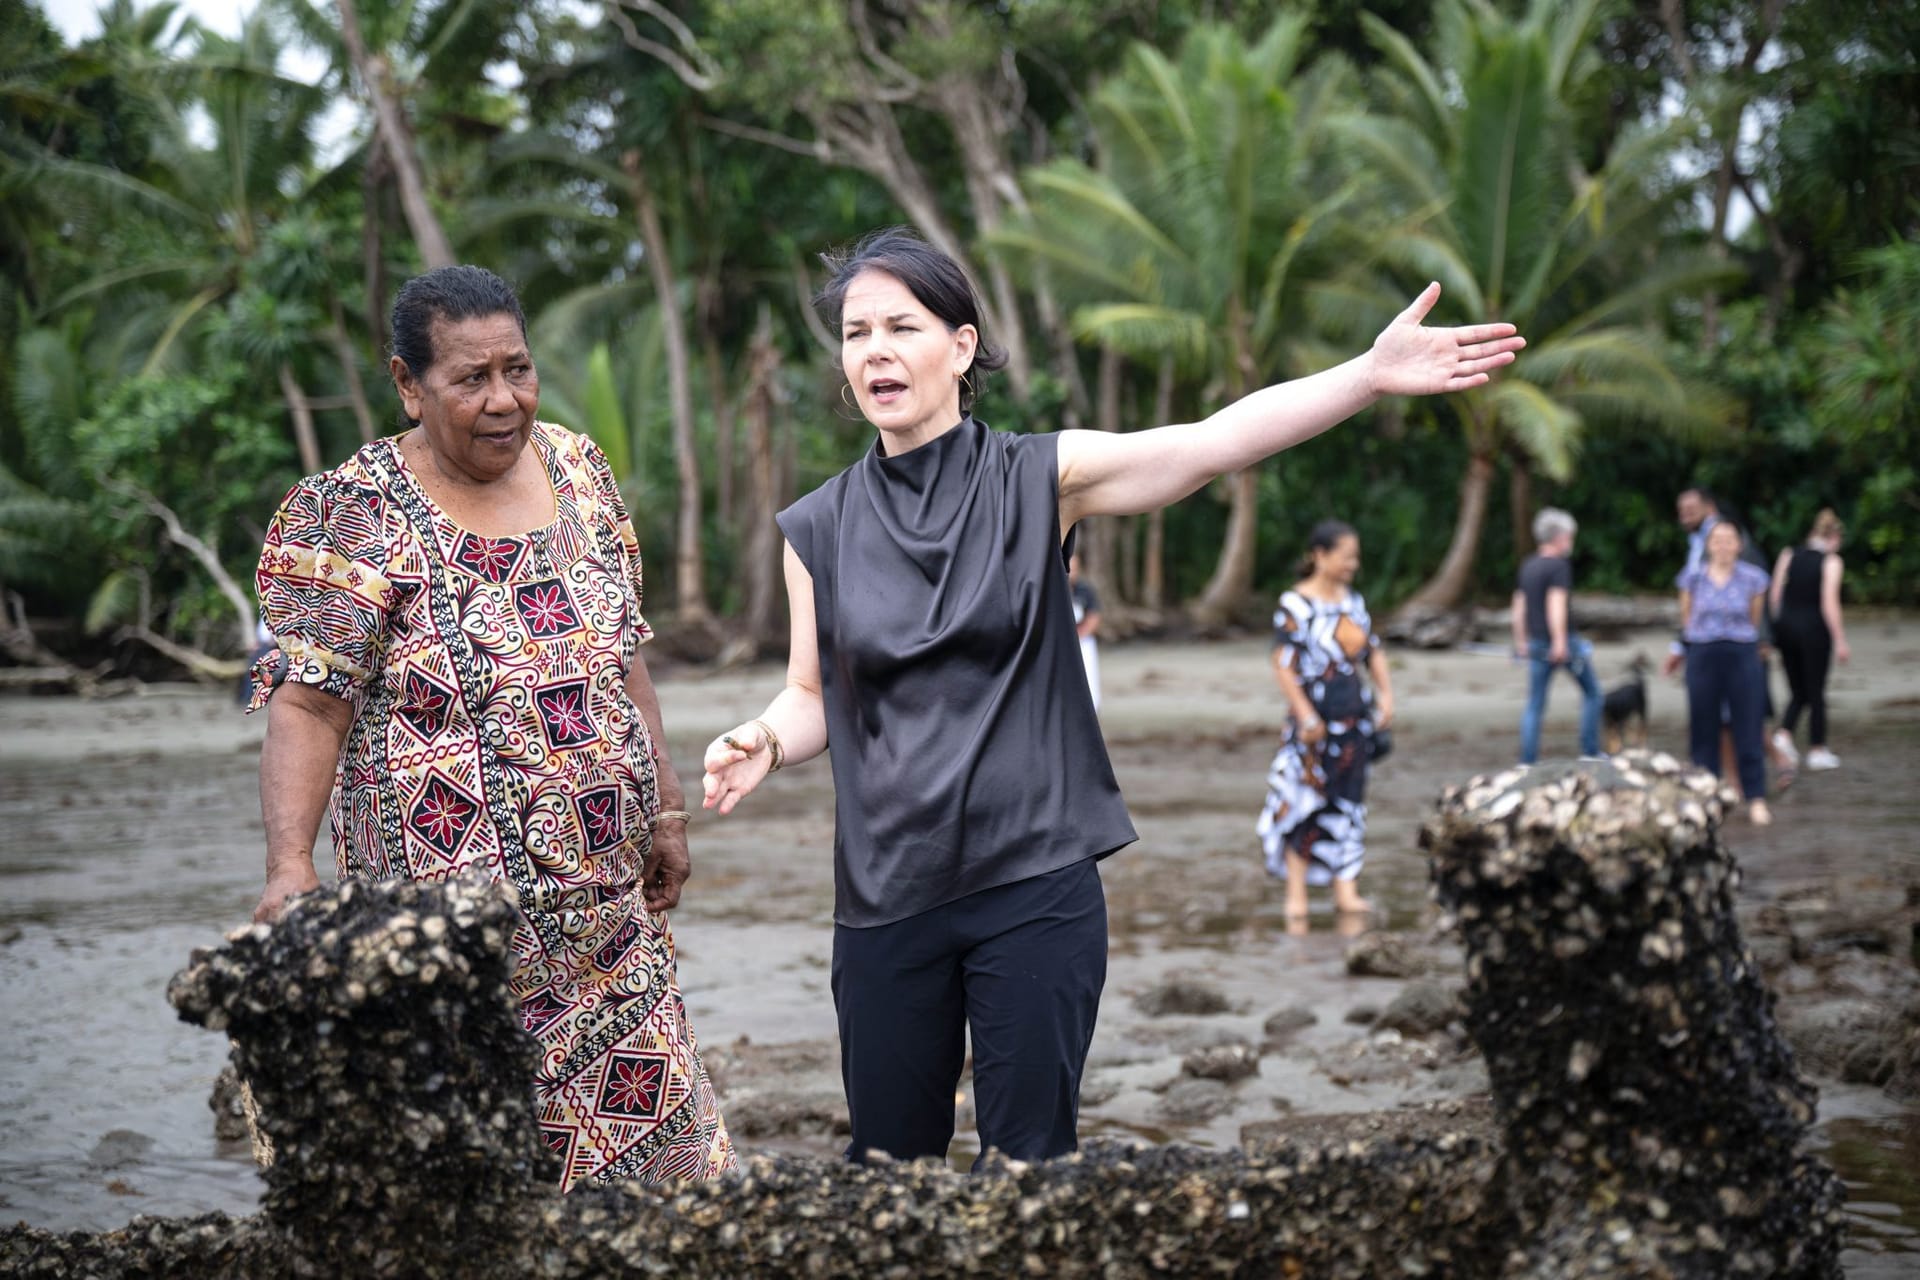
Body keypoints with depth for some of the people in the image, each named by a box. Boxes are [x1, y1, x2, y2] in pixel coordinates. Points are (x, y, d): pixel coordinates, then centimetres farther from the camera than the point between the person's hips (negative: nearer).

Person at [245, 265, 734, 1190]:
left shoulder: (579, 472, 8)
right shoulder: (357, 514, -11)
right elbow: (308, 702, -16)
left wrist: (665, 808, 15)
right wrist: (289, 864, -28)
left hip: (609, 897, 6)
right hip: (452, 897, -6)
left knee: (644, 1118, 11)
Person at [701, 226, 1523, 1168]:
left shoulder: (1039, 479, -3)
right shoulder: (819, 529, 4)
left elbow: (1212, 443, -16)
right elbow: (814, 695, 12)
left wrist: (1371, 375, -28)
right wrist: (763, 743, -11)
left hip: (1034, 884, -2)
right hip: (885, 896, 2)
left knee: (1029, 1150, 3)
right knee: (887, 1152, 11)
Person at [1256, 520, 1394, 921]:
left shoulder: (1354, 601, 10)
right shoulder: (1295, 605, -10)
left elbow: (1373, 651, 16)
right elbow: (1283, 666, -14)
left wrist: (1385, 692, 1)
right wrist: (1306, 716, -20)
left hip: (1354, 715, 6)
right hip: (1315, 718, -6)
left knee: (1349, 802, 6)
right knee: (1305, 802, -2)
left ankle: (1346, 891, 10)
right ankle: (1296, 895, 5)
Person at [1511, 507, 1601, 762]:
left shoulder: (1527, 566, 12)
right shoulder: (1559, 565, -10)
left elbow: (1519, 606, 15)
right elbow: (1556, 604, -20)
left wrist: (1521, 641, 21)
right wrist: (1560, 641, -24)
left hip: (1536, 643, 7)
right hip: (1563, 641, -6)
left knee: (1534, 705, 5)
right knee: (1592, 693, 10)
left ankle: (1527, 762, -1)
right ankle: (1591, 753, 8)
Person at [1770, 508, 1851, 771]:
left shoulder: (1788, 555, 6)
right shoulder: (1831, 561, -6)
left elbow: (1775, 596, 5)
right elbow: (1829, 604, -13)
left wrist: (1778, 630, 13)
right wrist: (1840, 641, -9)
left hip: (1786, 627, 4)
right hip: (1814, 629, -4)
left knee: (1799, 692, 16)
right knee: (1816, 692, 7)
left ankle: (1783, 735, -5)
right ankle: (1817, 751, 13)